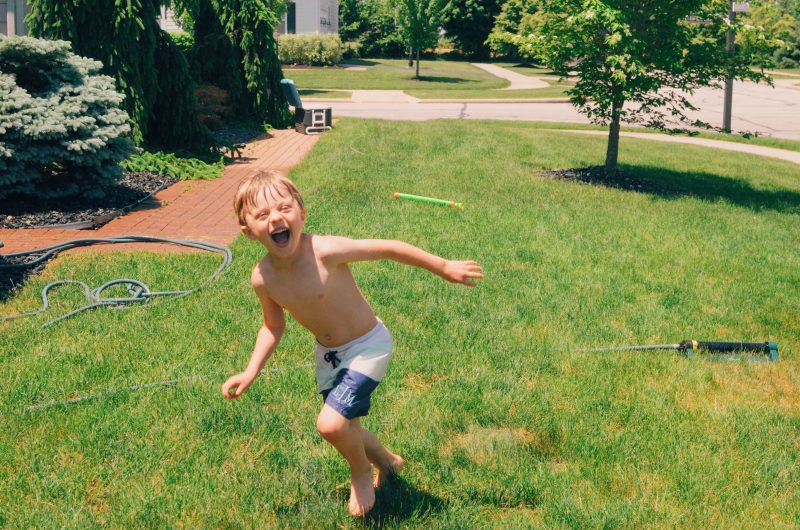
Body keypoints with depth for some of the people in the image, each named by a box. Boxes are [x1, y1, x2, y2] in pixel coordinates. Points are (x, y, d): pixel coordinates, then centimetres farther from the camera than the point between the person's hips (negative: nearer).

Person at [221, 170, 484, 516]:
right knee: (344, 431, 18)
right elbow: (273, 327, 5)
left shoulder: (325, 251, -32)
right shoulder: (262, 278, -15)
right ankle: (388, 463, 51)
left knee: (330, 423, -20)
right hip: (328, 353, 6)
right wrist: (251, 372, -6)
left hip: (367, 345, -6)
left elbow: (388, 248, -22)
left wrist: (445, 268, -15)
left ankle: (361, 473, 13)